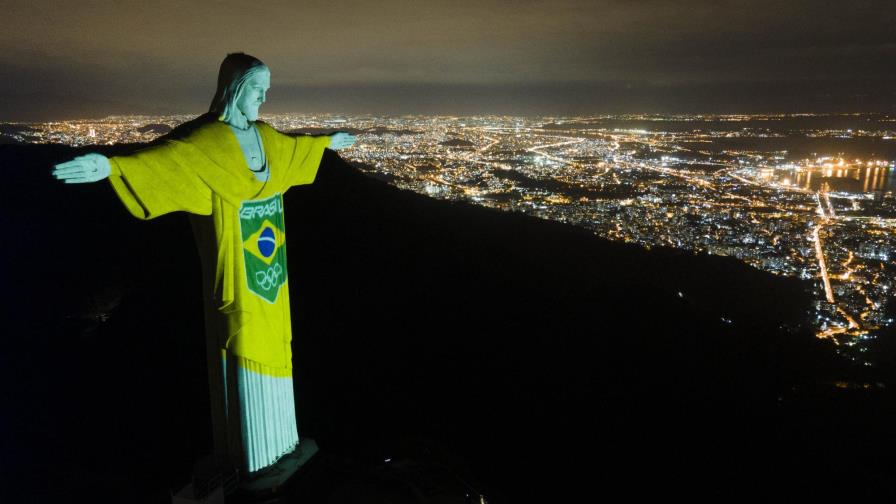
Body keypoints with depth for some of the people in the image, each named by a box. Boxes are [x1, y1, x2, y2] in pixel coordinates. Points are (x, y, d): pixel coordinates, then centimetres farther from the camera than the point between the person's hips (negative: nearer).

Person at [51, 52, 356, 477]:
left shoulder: (266, 136, 9)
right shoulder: (207, 140, -15)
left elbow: (293, 147, 30)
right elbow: (166, 157, -33)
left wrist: (328, 142, 46)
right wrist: (114, 165, -52)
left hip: (269, 266, 8)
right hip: (236, 271, -8)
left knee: (270, 346, 18)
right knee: (243, 351, 2)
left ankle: (274, 438, 38)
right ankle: (249, 455, 20)